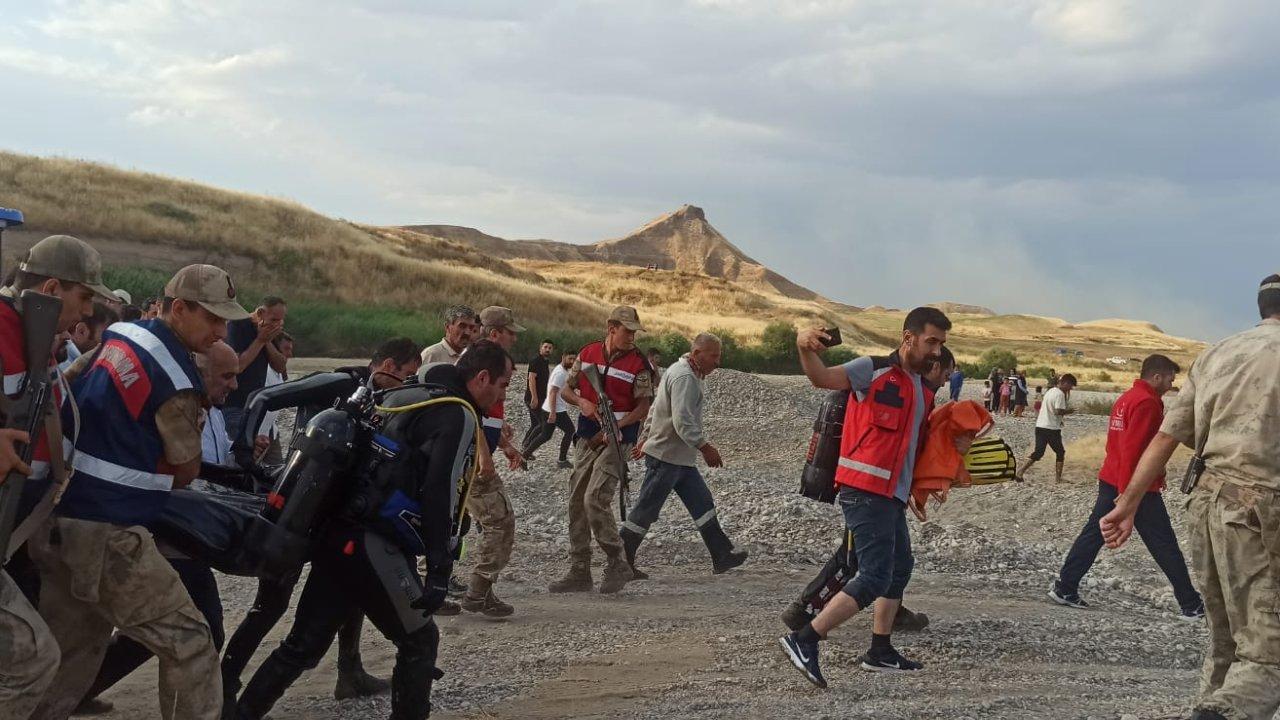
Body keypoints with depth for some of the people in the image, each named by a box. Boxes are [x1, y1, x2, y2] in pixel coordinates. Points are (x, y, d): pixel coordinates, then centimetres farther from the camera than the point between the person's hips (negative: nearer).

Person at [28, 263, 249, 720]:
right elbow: (186, 473, -4)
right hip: (106, 535, -9)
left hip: (55, 517, 9)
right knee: (189, 643, -2)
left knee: (71, 650, 19)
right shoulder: (177, 380, -16)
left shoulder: (119, 334, 8)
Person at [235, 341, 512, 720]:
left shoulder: (401, 396, 20)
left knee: (304, 644, 14)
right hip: (375, 545, -8)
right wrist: (440, 572, -18)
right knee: (419, 640, 9)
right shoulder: (458, 417, -7)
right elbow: (439, 496, -17)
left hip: (336, 533, 8)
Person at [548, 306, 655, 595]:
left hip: (617, 438, -6)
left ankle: (618, 564, -2)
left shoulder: (638, 364, -6)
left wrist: (615, 428, -19)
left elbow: (643, 406, -8)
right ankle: (579, 573, 15)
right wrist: (581, 402, -8)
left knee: (595, 499, -17)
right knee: (577, 502, 6)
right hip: (587, 436, 6)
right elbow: (566, 389, 13)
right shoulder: (587, 353, 6)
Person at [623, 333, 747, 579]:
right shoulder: (684, 378, -18)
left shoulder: (691, 375, 16)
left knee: (703, 504, 9)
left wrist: (644, 438, 27)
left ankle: (722, 557, 12)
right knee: (645, 512, -3)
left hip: (682, 458, 11)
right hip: (665, 457, -11)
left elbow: (655, 409, 23)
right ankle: (620, 563, 5)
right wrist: (705, 447, -29)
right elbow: (682, 421, -28)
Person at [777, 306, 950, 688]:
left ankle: (881, 652, 33)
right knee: (874, 578, -15)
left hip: (893, 494, 10)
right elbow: (823, 378, -26)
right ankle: (803, 640, -13)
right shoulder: (873, 370, -9)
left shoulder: (924, 391, 16)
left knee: (900, 568, 21)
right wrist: (805, 349, -46)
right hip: (865, 490, -10)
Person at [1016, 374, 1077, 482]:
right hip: (1052, 428, -8)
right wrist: (1068, 411, -4)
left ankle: (1021, 471, -7)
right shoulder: (1060, 394, -13)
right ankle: (1058, 478, 11)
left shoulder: (1051, 391, 15)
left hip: (1040, 426, 8)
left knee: (1038, 452, 8)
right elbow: (1058, 411, -21)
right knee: (1060, 452, 9)